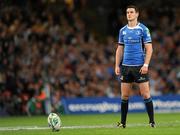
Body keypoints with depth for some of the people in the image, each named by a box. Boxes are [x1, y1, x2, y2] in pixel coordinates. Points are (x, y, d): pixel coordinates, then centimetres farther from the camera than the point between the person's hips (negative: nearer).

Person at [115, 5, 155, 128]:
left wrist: (146, 65, -14)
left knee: (146, 94, -5)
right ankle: (123, 122, 11)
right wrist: (117, 66, 7)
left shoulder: (143, 29, -2)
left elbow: (149, 49, -5)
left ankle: (152, 121, 1)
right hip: (126, 66, 4)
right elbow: (120, 49, 16)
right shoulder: (123, 30, 11)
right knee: (124, 96, 4)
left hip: (140, 67, -4)